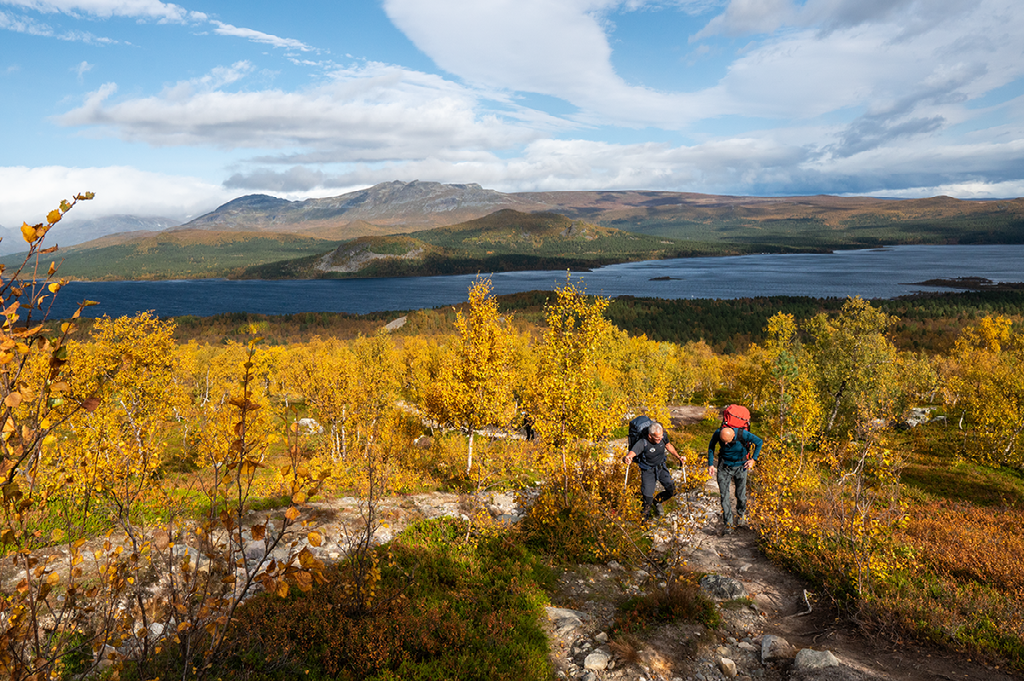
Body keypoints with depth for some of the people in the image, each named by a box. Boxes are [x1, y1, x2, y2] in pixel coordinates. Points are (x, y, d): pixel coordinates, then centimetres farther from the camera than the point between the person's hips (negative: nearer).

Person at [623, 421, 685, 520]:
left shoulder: (662, 437, -17)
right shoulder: (642, 443, -31)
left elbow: (668, 446, 8)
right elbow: (630, 454, -43)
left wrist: (678, 457, 7)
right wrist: (627, 459, -66)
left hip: (661, 468, 4)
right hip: (648, 471, -4)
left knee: (672, 491, -4)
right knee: (647, 498, -7)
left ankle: (657, 501, 28)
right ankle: (645, 517, 25)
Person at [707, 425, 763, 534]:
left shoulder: (743, 434, -27)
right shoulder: (717, 433, -22)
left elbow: (759, 442, -7)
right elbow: (711, 446, 0)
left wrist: (753, 459, -8)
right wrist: (710, 464, -2)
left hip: (740, 466, -1)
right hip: (724, 466, 1)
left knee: (741, 495, 7)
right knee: (724, 496, -6)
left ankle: (741, 515, 37)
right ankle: (728, 525, 0)